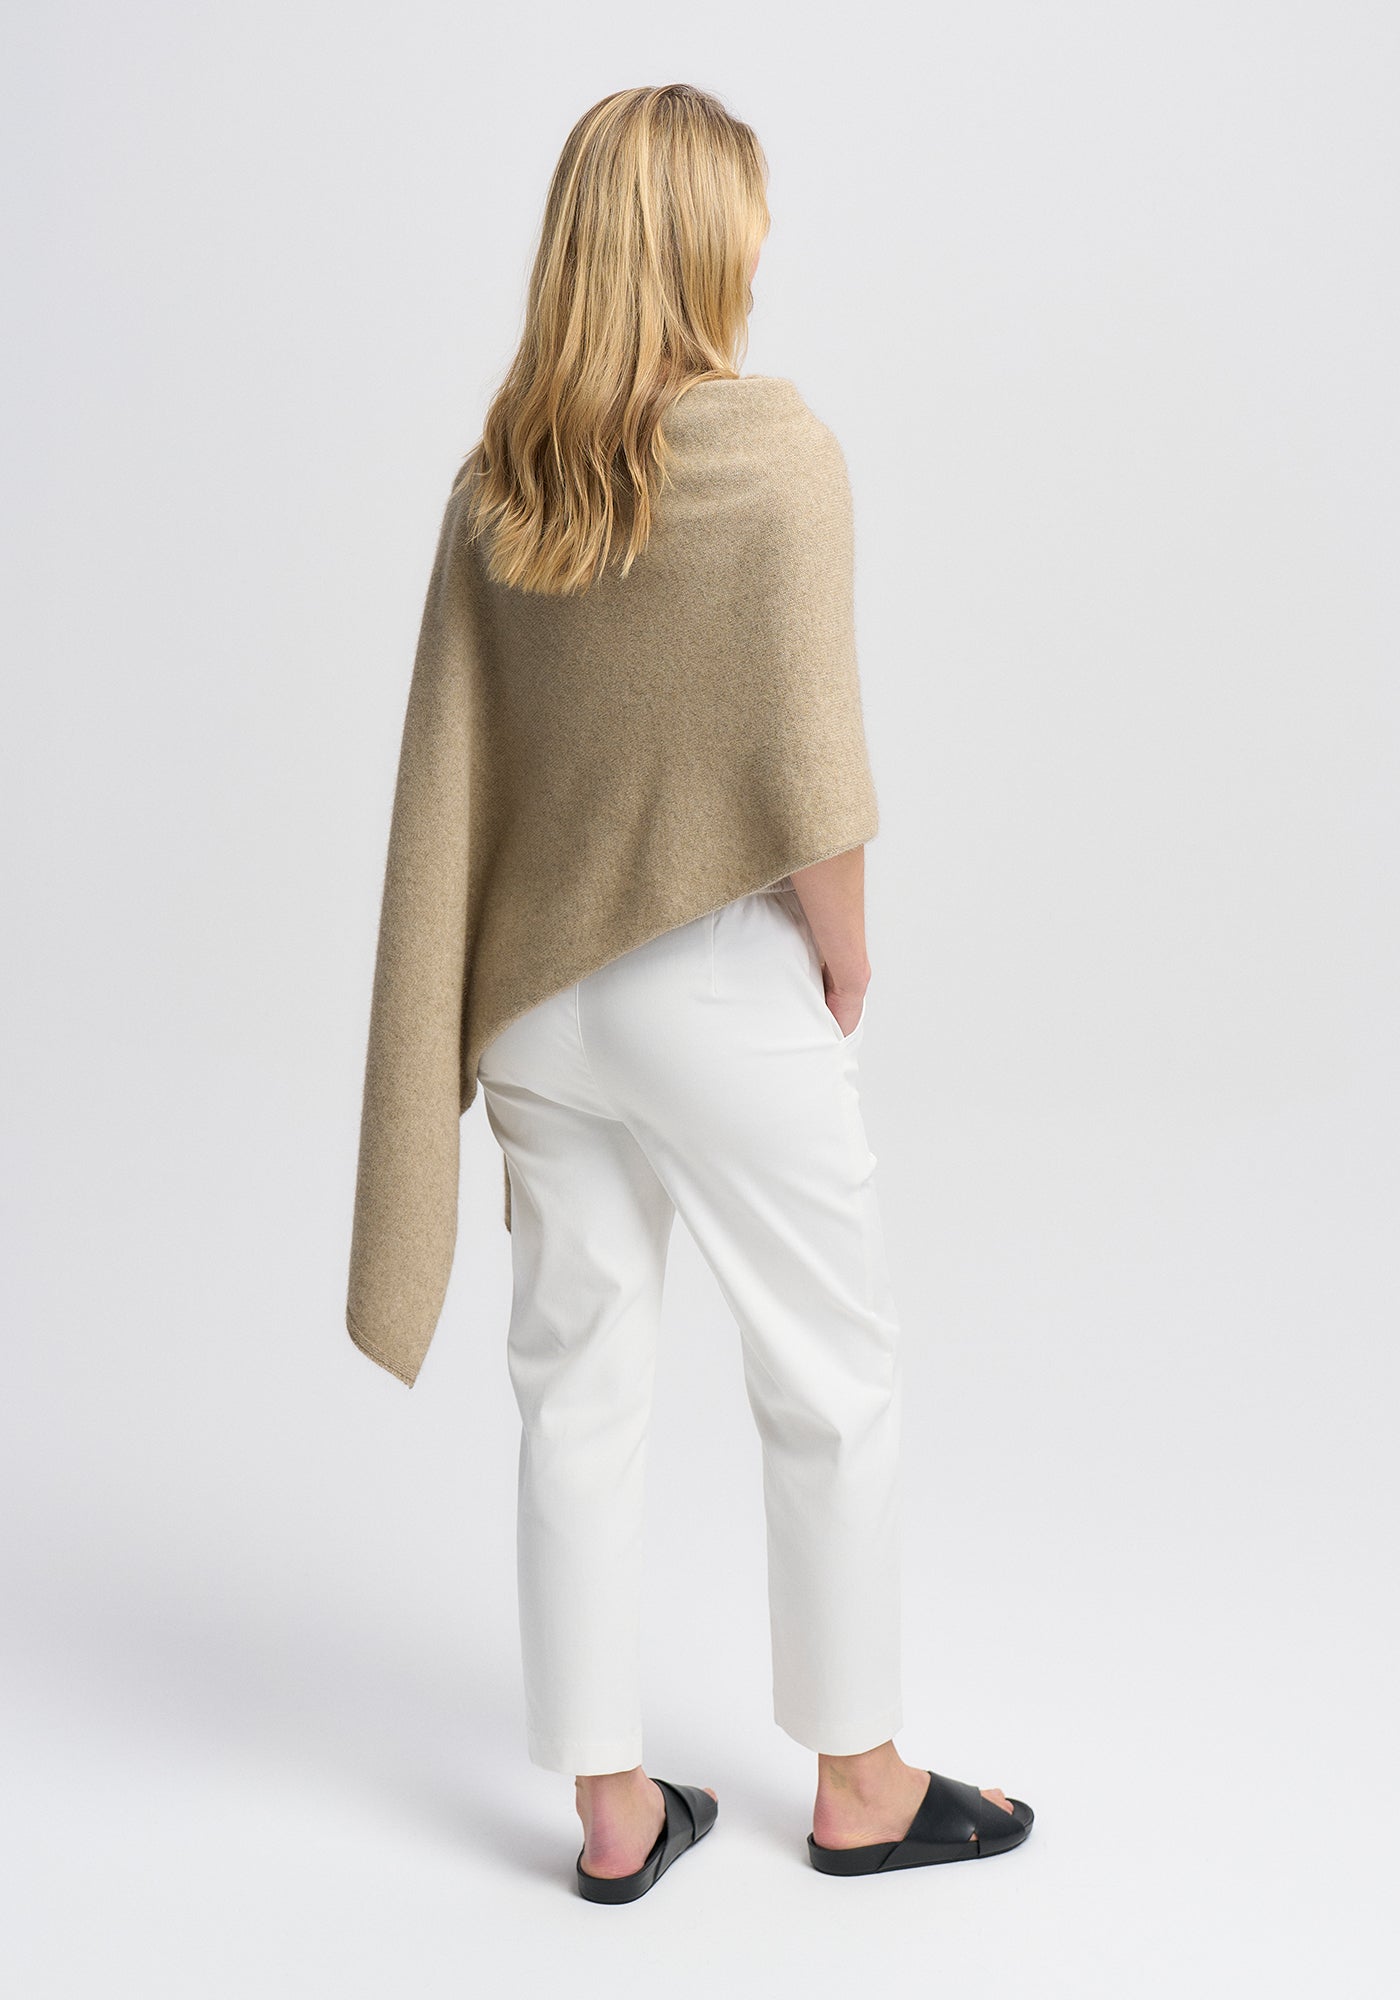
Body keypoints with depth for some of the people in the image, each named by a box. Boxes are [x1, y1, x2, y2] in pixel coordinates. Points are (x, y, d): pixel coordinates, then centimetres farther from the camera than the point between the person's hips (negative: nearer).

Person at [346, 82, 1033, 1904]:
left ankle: (612, 1807, 25)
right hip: (720, 991, -5)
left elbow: (447, 773, 4)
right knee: (833, 1377, 11)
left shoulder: (494, 477, 3)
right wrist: (847, 954, -1)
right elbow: (806, 763, -16)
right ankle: (860, 1783, 27)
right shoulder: (774, 443, -13)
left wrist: (488, 1012, 12)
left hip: (538, 995, 6)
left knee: (579, 1383, 12)